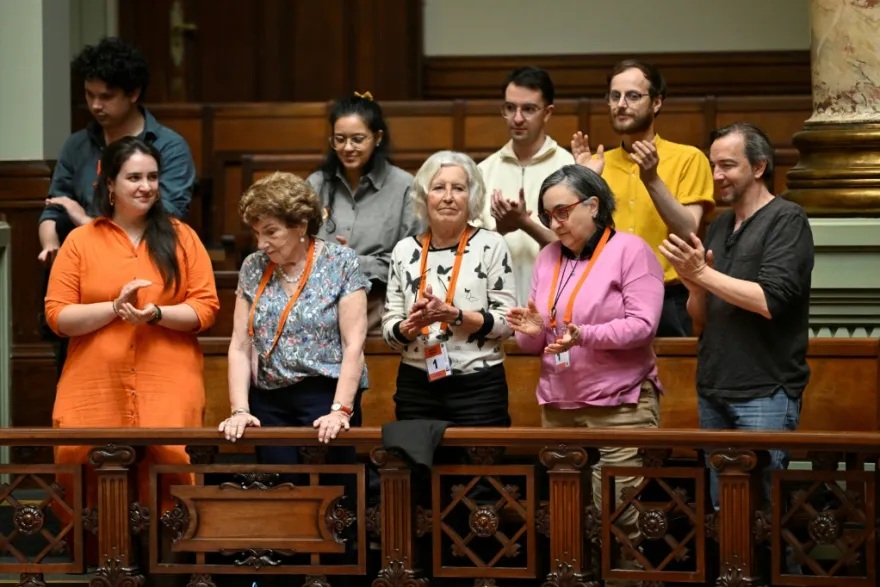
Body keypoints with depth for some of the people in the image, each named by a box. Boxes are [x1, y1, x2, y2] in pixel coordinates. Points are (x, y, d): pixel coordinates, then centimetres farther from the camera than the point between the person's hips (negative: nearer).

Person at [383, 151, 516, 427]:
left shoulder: (491, 245, -2)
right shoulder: (404, 251, 7)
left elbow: (506, 322, -5)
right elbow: (389, 330, 7)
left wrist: (455, 315, -19)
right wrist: (412, 324, -15)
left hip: (479, 388, -2)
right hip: (416, 388, 3)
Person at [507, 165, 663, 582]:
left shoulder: (630, 250, -4)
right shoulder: (548, 258, 14)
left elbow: (642, 324, -13)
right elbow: (537, 345, 16)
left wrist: (585, 336, -25)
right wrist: (533, 331, -7)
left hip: (619, 405, -6)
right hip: (558, 406, 6)